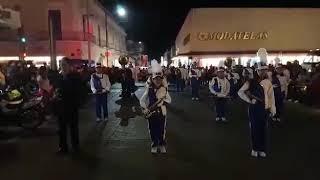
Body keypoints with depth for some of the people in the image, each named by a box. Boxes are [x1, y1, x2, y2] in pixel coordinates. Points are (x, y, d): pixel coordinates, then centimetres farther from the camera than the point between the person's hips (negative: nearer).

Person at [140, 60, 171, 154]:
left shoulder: (164, 89, -5)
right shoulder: (149, 89, -9)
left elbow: (169, 100, 4)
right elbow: (142, 101, -2)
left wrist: (164, 100, -16)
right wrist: (146, 109, -14)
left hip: (162, 113, 1)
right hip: (151, 113, 0)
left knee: (162, 130, 10)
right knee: (153, 130, 11)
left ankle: (162, 145, 30)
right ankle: (154, 145, 30)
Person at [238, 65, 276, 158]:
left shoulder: (268, 82, 2)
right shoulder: (251, 82, -5)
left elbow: (271, 96, 3)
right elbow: (240, 92, -4)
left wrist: (273, 109, -1)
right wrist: (249, 100, -9)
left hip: (264, 108, 2)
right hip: (254, 108, -2)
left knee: (263, 129, 9)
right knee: (254, 127, 6)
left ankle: (262, 149, 25)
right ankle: (254, 149, 22)